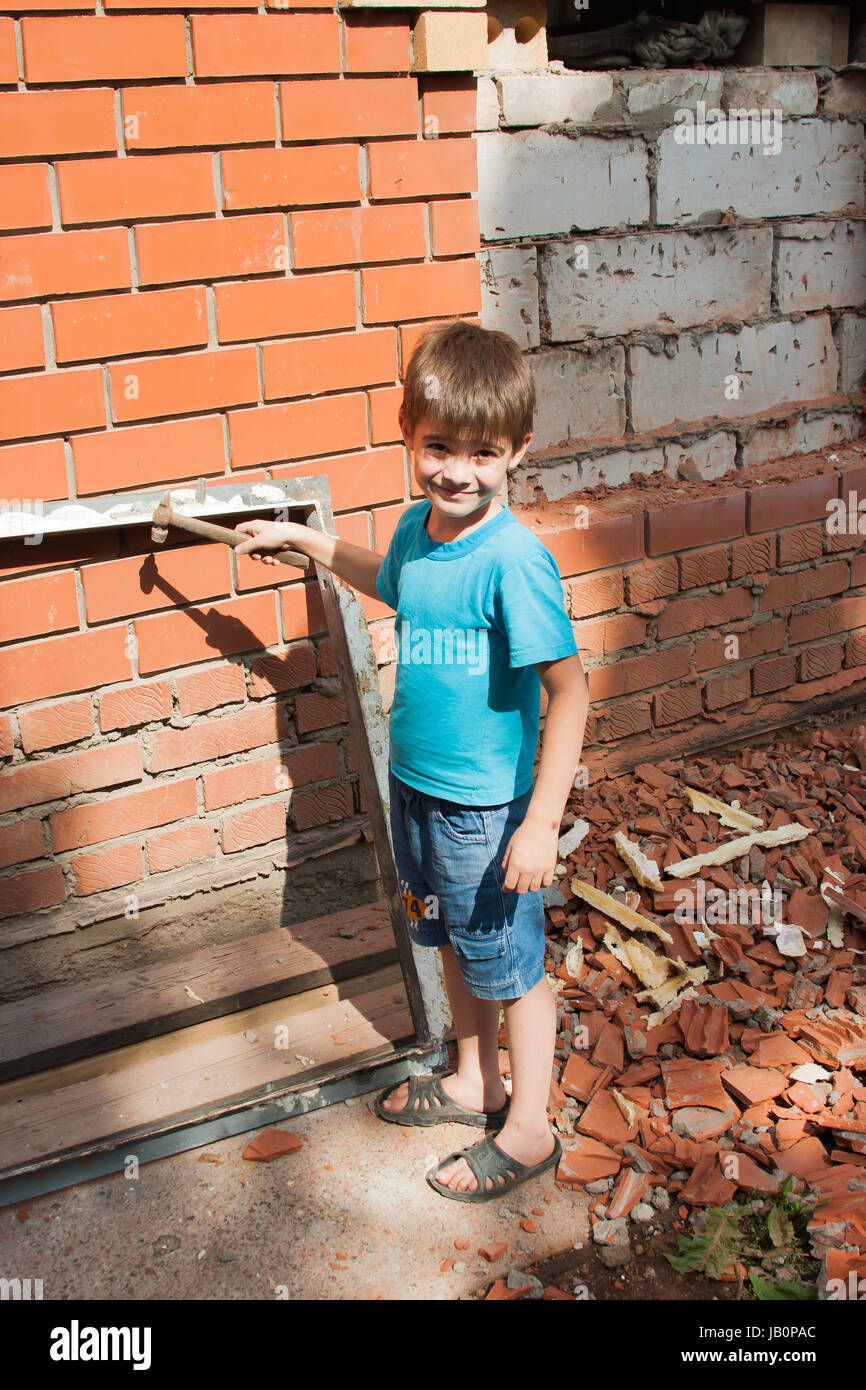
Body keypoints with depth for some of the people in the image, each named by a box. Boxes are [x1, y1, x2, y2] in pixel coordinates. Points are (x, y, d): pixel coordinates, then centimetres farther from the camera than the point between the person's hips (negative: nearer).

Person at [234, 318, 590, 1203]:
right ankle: (475, 1082, 46)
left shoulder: (513, 560, -26)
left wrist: (542, 824, -25)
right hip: (414, 784, 8)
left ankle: (528, 1130, 31)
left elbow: (568, 690, -24)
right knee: (454, 944, 24)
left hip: (486, 806, -7)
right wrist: (302, 540, 26)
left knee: (509, 965, 10)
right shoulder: (418, 525, -2)